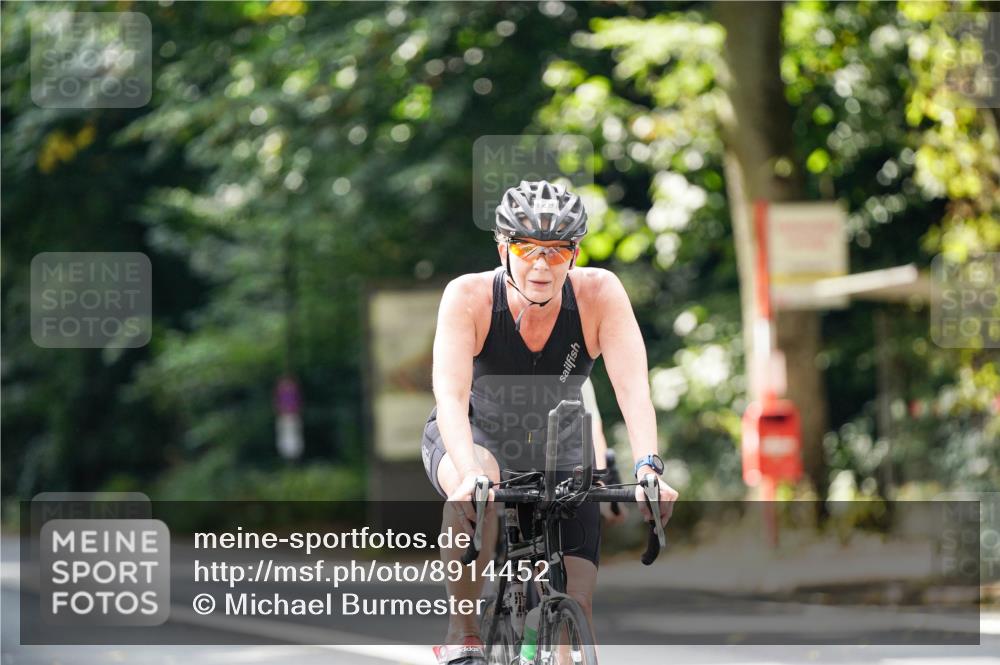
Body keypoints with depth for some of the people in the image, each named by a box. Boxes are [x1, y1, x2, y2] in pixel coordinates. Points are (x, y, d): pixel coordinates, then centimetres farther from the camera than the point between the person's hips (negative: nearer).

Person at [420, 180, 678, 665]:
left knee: (575, 609, -12)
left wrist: (647, 470, -46)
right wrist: (470, 475, -54)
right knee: (475, 496, -39)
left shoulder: (598, 293, -23)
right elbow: (450, 393, -37)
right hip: (473, 438, -2)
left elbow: (632, 387, -30)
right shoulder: (469, 296, -27)